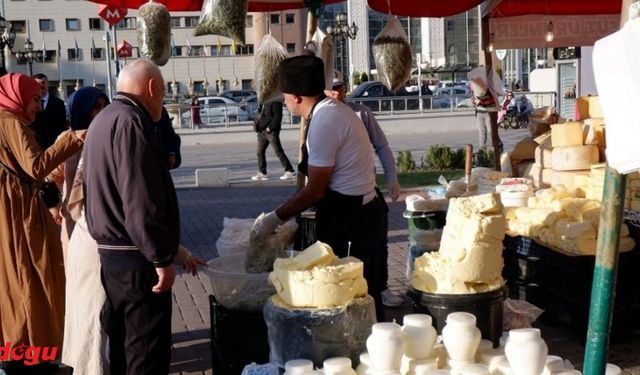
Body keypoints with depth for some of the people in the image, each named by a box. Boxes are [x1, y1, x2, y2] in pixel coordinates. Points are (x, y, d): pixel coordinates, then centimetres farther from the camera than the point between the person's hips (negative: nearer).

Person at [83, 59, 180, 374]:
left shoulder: (103, 121, 15)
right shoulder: (131, 122, -17)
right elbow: (140, 202, -23)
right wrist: (162, 258, -20)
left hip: (110, 252, 10)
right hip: (136, 257, -10)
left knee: (122, 342, 19)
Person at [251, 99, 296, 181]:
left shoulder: (275, 101, -12)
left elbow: (278, 116, -17)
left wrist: (270, 127, -21)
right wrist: (258, 126, 7)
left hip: (271, 130, -9)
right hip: (262, 130, 9)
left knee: (278, 152, -5)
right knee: (260, 152, 9)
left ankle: (290, 171, 2)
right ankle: (262, 173, 16)